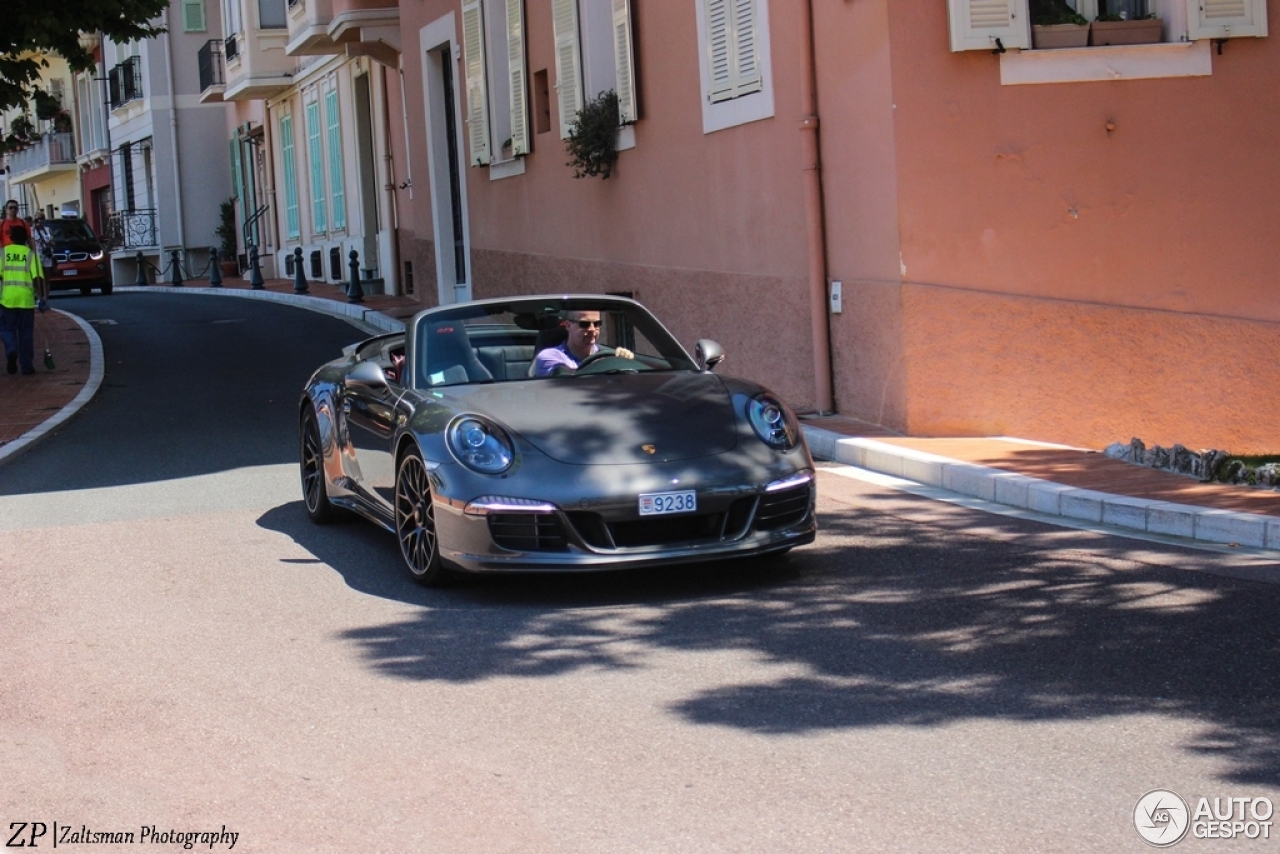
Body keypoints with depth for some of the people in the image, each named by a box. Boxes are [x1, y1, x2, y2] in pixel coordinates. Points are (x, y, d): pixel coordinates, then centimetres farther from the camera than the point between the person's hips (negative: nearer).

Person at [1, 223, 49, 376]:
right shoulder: (31, 253, 2)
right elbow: (37, 277, -6)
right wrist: (41, 298, -4)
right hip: (26, 298, 0)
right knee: (26, 332, 8)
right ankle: (27, 365, 8)